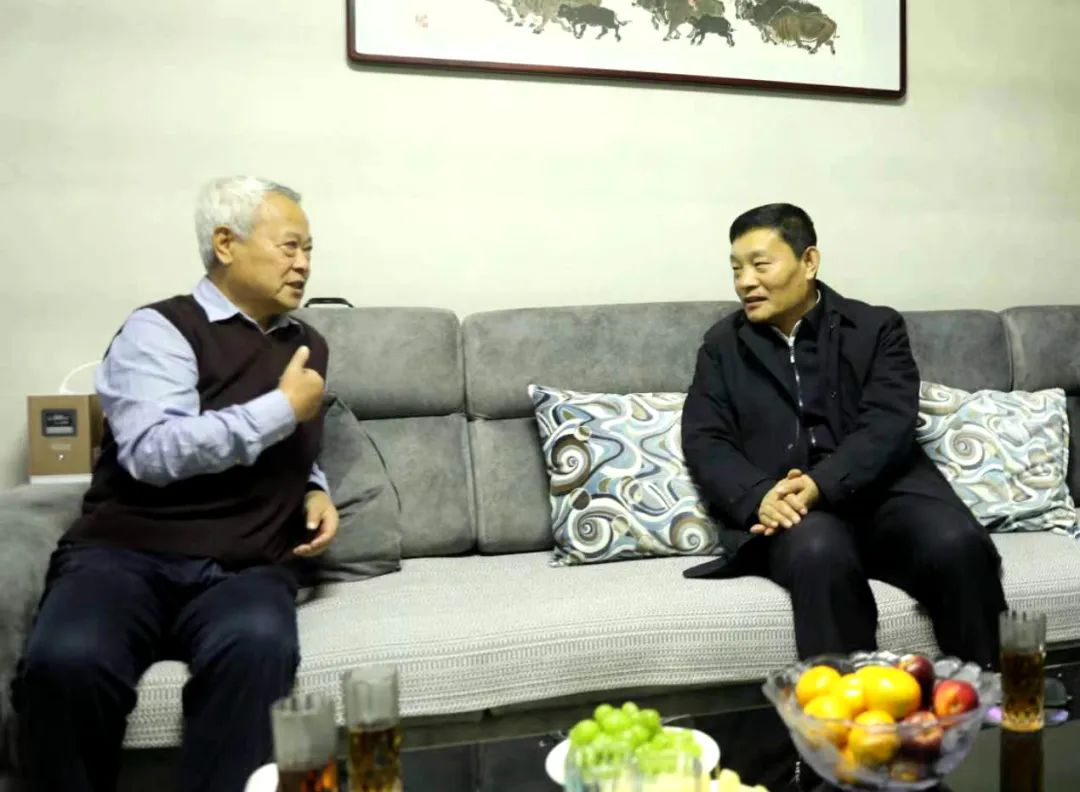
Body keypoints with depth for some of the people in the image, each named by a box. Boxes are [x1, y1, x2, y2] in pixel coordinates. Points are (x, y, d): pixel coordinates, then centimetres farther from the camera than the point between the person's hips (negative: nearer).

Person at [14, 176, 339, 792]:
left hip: (247, 569, 3)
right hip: (127, 553, -3)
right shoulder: (160, 328, 0)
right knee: (65, 661, -34)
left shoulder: (310, 345, 20)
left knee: (258, 647, -33)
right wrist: (283, 408, -10)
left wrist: (315, 491, 12)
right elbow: (153, 450, -17)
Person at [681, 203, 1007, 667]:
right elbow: (704, 441, 4)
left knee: (958, 543, -29)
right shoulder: (722, 346, 16)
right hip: (783, 505, 0)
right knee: (819, 551, -35)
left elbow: (889, 424, -4)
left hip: (879, 490, 1)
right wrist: (758, 497, -17)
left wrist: (822, 485, -22)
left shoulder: (877, 328, 11)